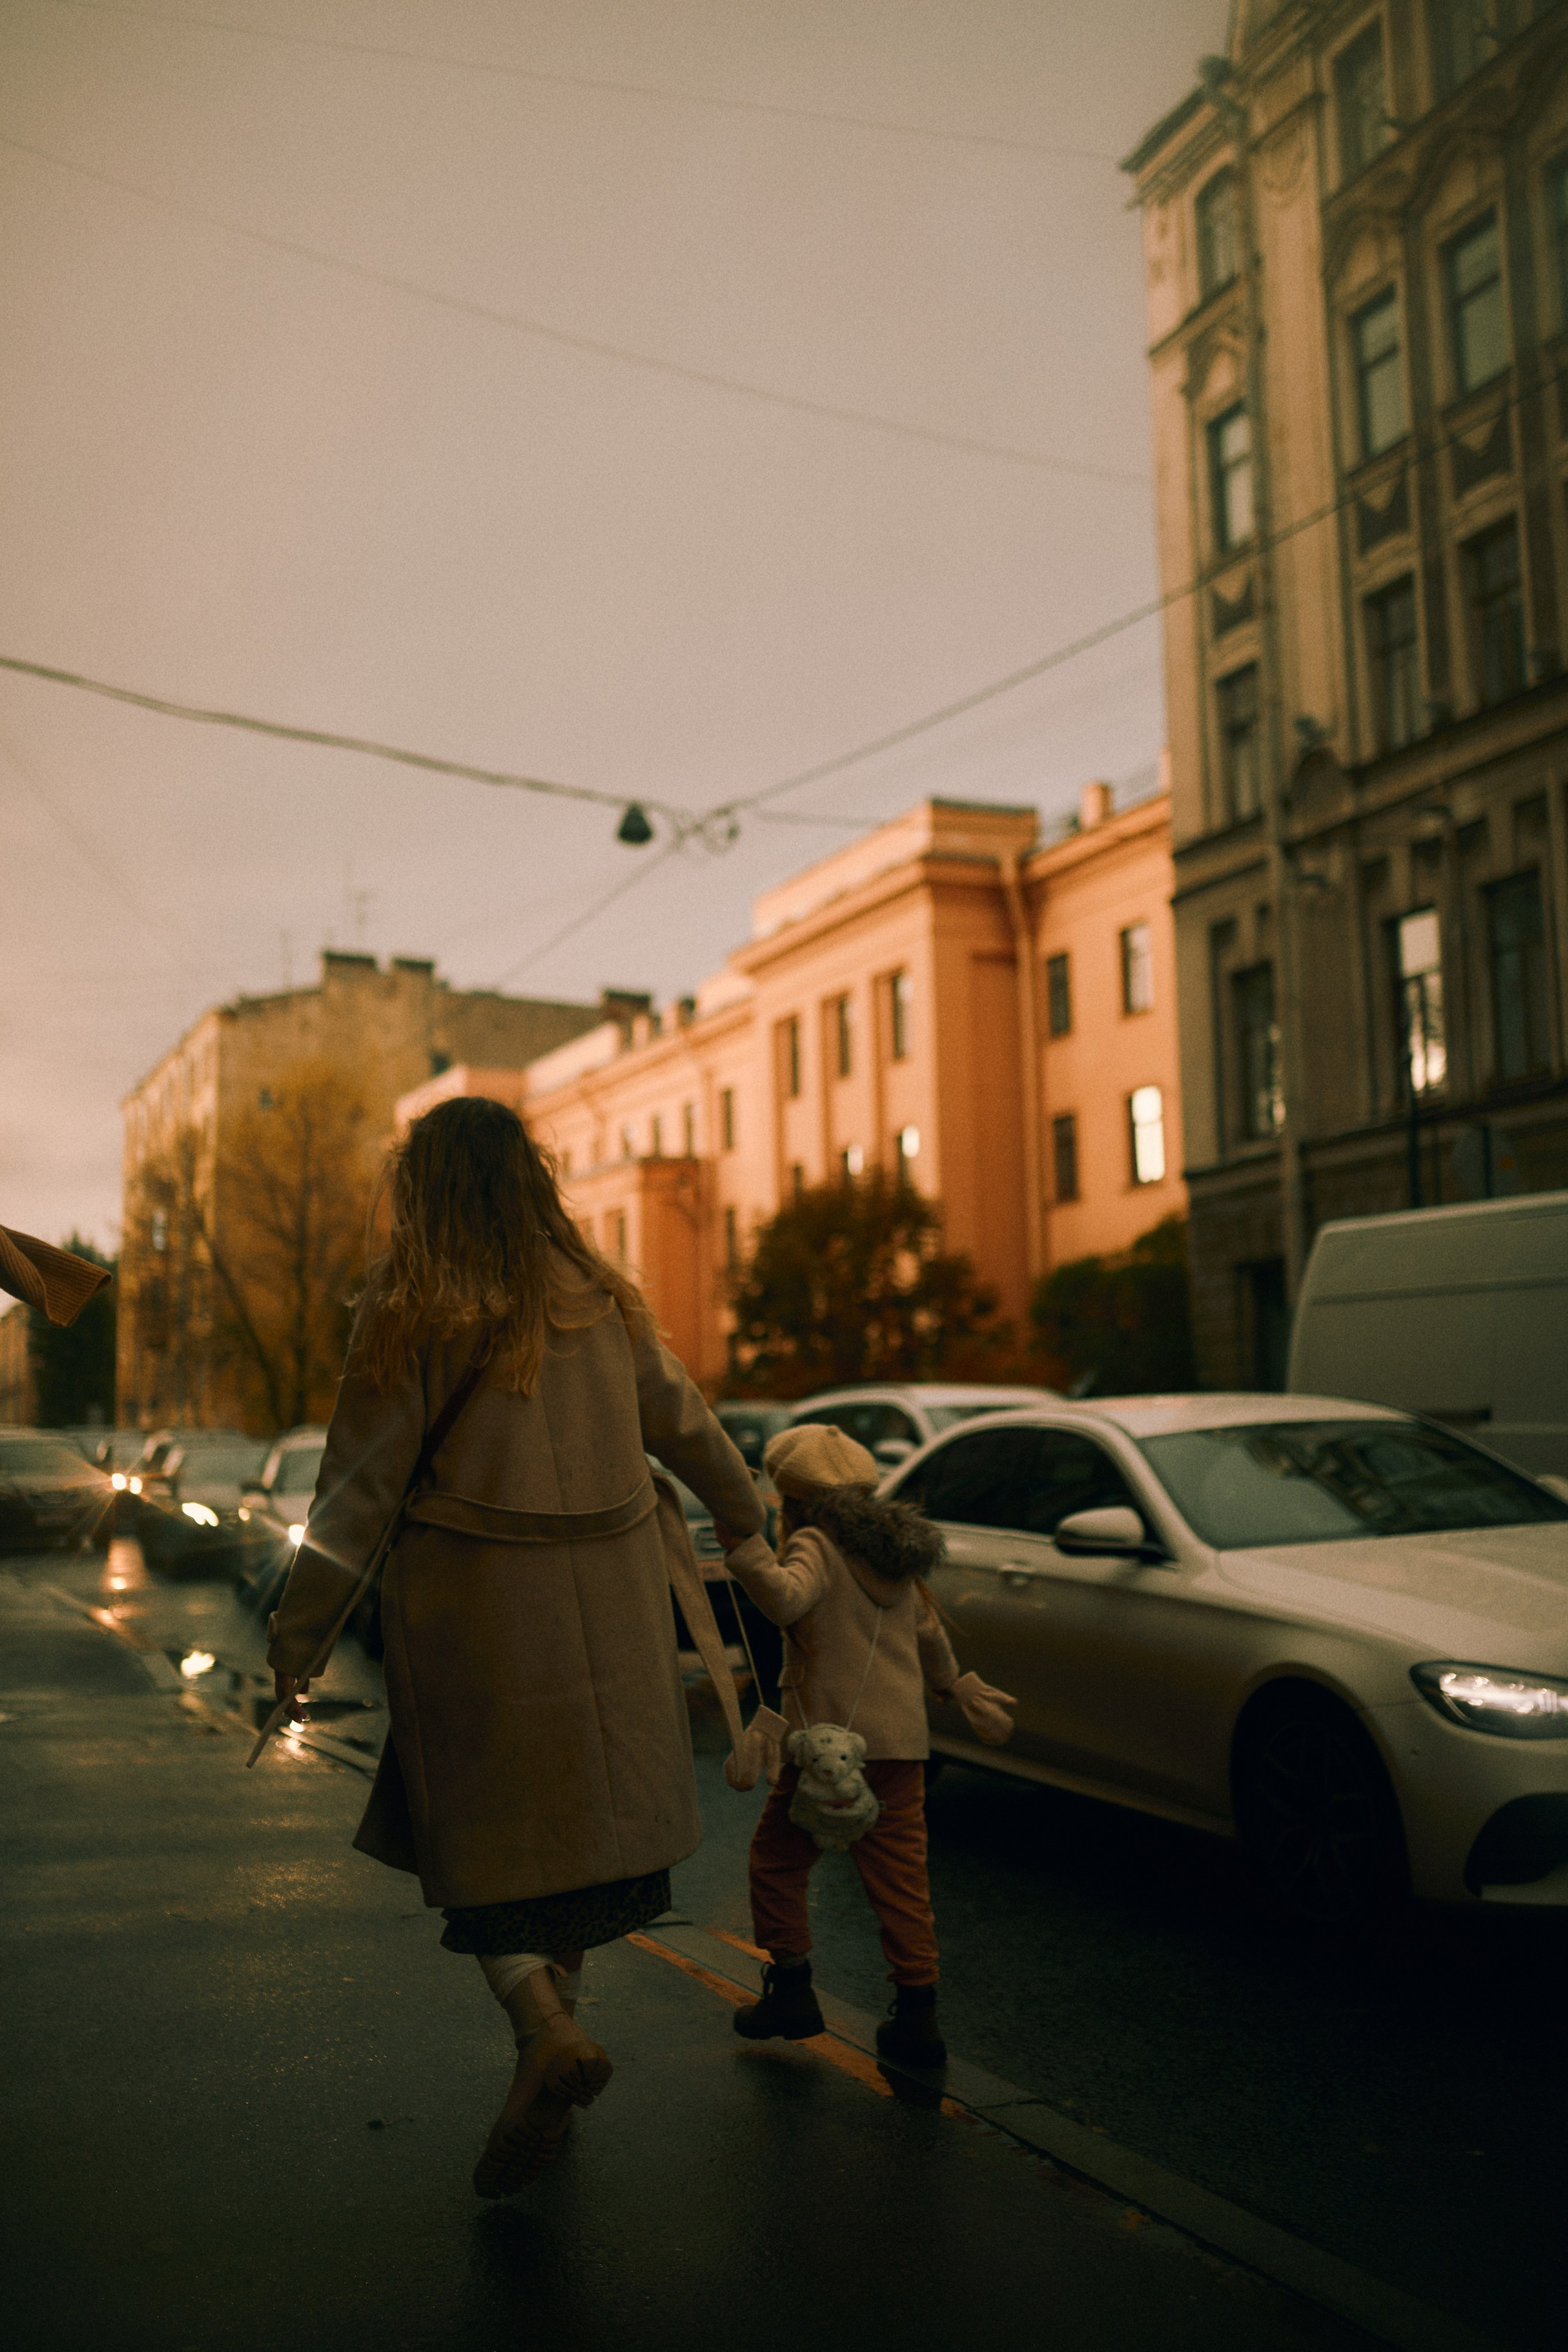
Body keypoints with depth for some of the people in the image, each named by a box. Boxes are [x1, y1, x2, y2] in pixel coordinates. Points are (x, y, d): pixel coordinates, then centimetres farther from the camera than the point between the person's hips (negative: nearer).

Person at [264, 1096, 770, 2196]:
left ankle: (549, 2027, -14)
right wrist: (748, 1521, 32)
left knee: (486, 1832, 6)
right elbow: (686, 1426, 16)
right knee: (580, 1818, 14)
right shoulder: (601, 1299, 6)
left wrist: (298, 1637, -1)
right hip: (608, 1603, 4)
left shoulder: (409, 1313, -6)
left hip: (472, 1607, -4)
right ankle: (549, 2049, 20)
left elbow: (359, 1486, -8)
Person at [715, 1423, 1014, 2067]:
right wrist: (956, 1686, 41)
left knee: (777, 1861, 12)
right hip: (903, 1742, 6)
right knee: (900, 1876, 8)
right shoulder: (897, 1555, 13)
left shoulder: (817, 1545, -9)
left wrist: (741, 1549, -27)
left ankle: (790, 1988, 15)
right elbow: (929, 1635, 26)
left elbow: (787, 1598, -31)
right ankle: (917, 2010, 7)